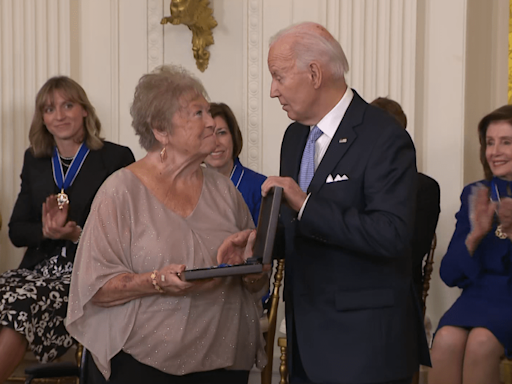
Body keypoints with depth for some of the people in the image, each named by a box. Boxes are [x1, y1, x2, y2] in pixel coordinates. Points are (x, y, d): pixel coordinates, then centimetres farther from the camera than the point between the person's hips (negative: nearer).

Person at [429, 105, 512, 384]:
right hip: (479, 296, 3)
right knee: (447, 337, -29)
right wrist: (475, 235, -11)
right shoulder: (475, 195, 11)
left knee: (481, 340, -32)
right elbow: (449, 275, 6)